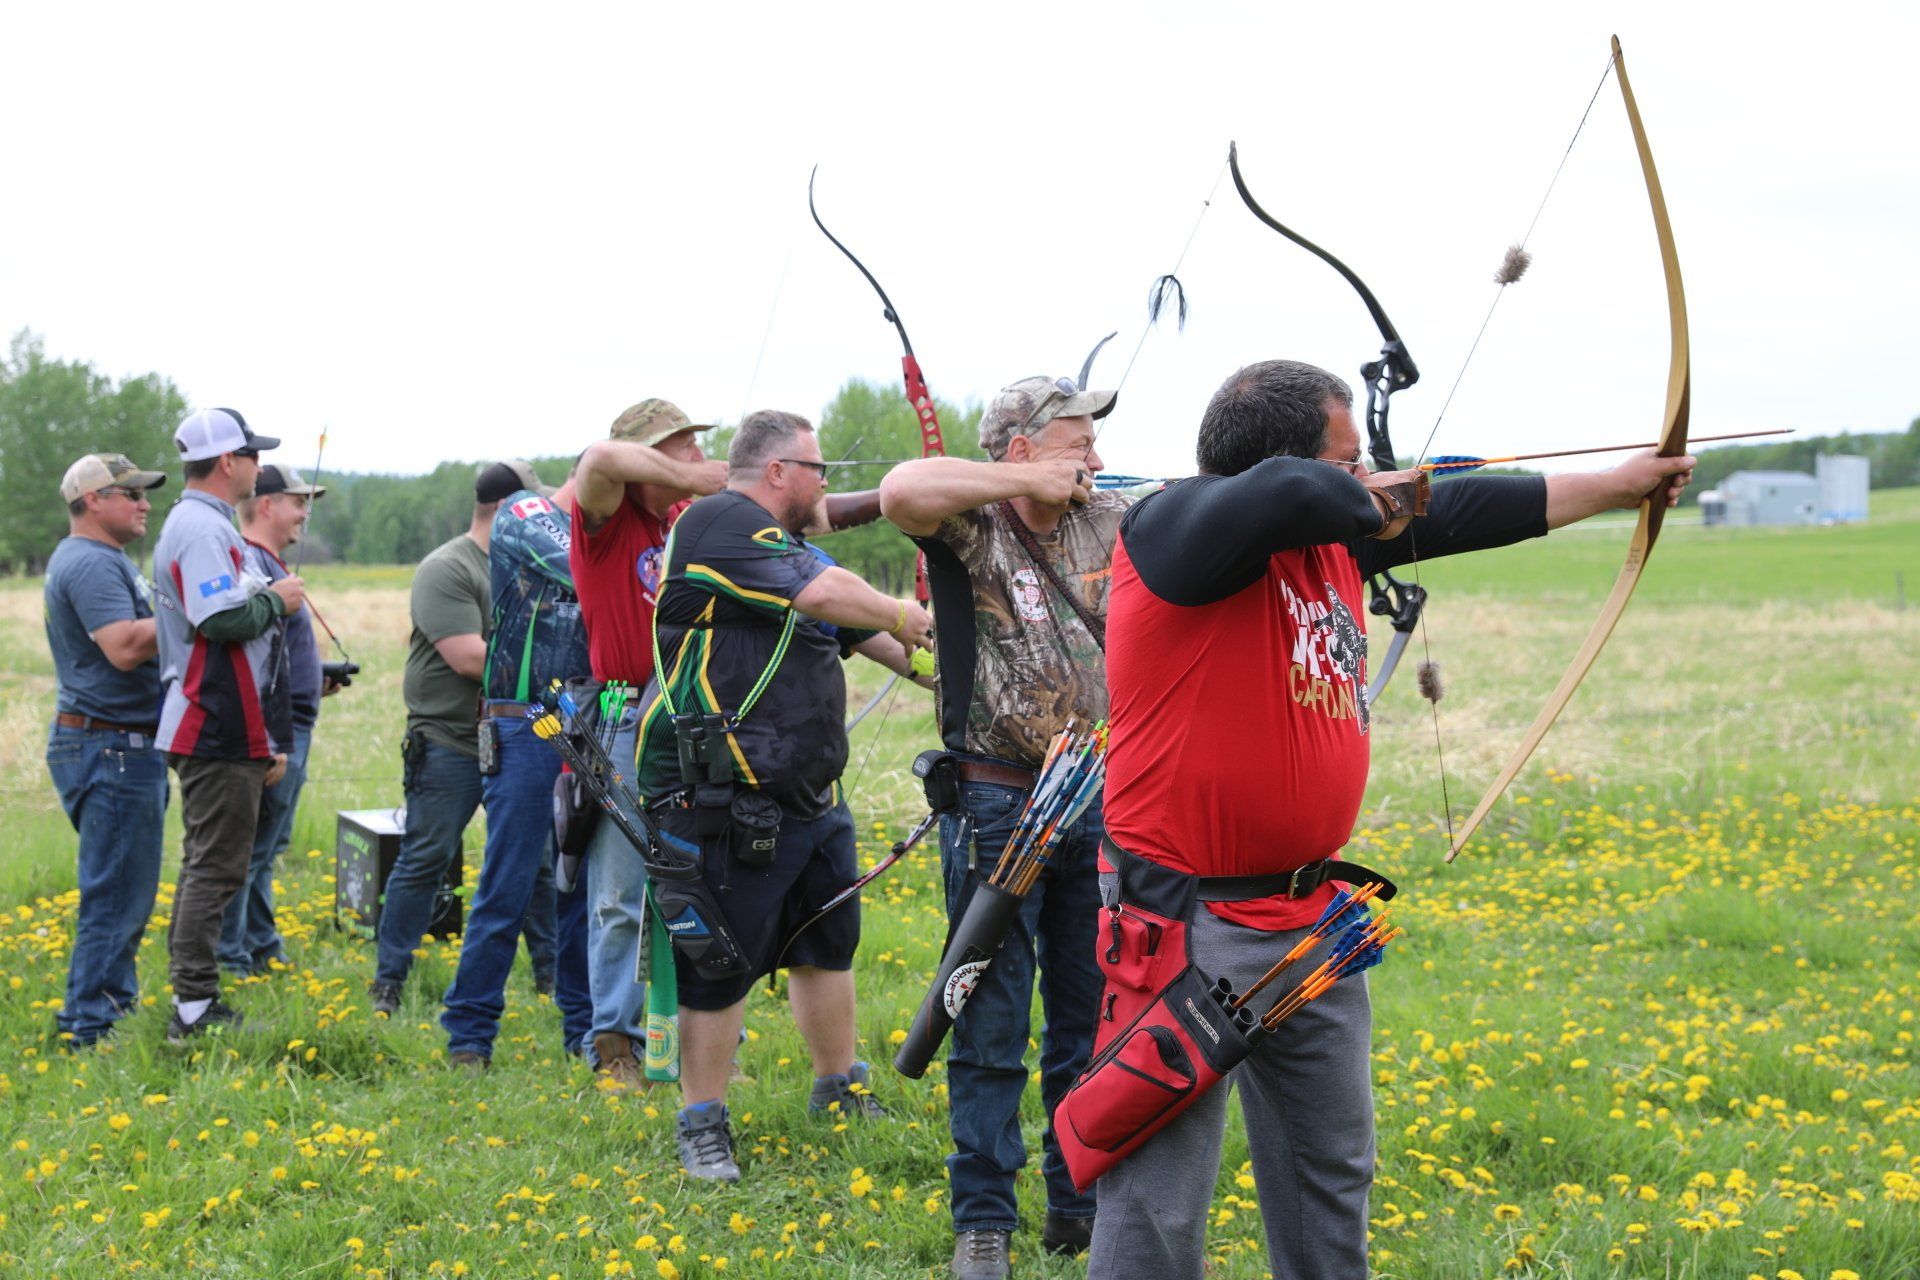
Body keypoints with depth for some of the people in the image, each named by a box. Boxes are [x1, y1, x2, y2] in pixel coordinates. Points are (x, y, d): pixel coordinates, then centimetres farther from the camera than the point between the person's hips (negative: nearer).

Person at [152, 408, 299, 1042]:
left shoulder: (203, 524, 19)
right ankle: (195, 1007, -7)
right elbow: (221, 619, -29)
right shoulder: (201, 527, -16)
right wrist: (276, 600, -10)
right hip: (218, 733, -11)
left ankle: (192, 1001, 21)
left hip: (225, 731, 11)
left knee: (208, 864, 15)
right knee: (215, 867, -9)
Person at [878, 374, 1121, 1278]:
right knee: (993, 1024, 1)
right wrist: (1026, 483, -23)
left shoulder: (1110, 523, 7)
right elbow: (901, 492, -31)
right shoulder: (969, 525, -10)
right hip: (996, 806, -5)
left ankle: (1081, 1207, 24)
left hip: (1098, 806, 5)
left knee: (1092, 1016, 12)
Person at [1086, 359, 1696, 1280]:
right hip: (1189, 926, -9)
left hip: (1311, 920, 9)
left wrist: (1618, 484, 29)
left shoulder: (1331, 539, 8)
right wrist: (1370, 501, -15)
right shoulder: (1178, 529, -18)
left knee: (1331, 1177, 21)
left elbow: (1453, 516, 20)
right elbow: (1289, 494, -37)